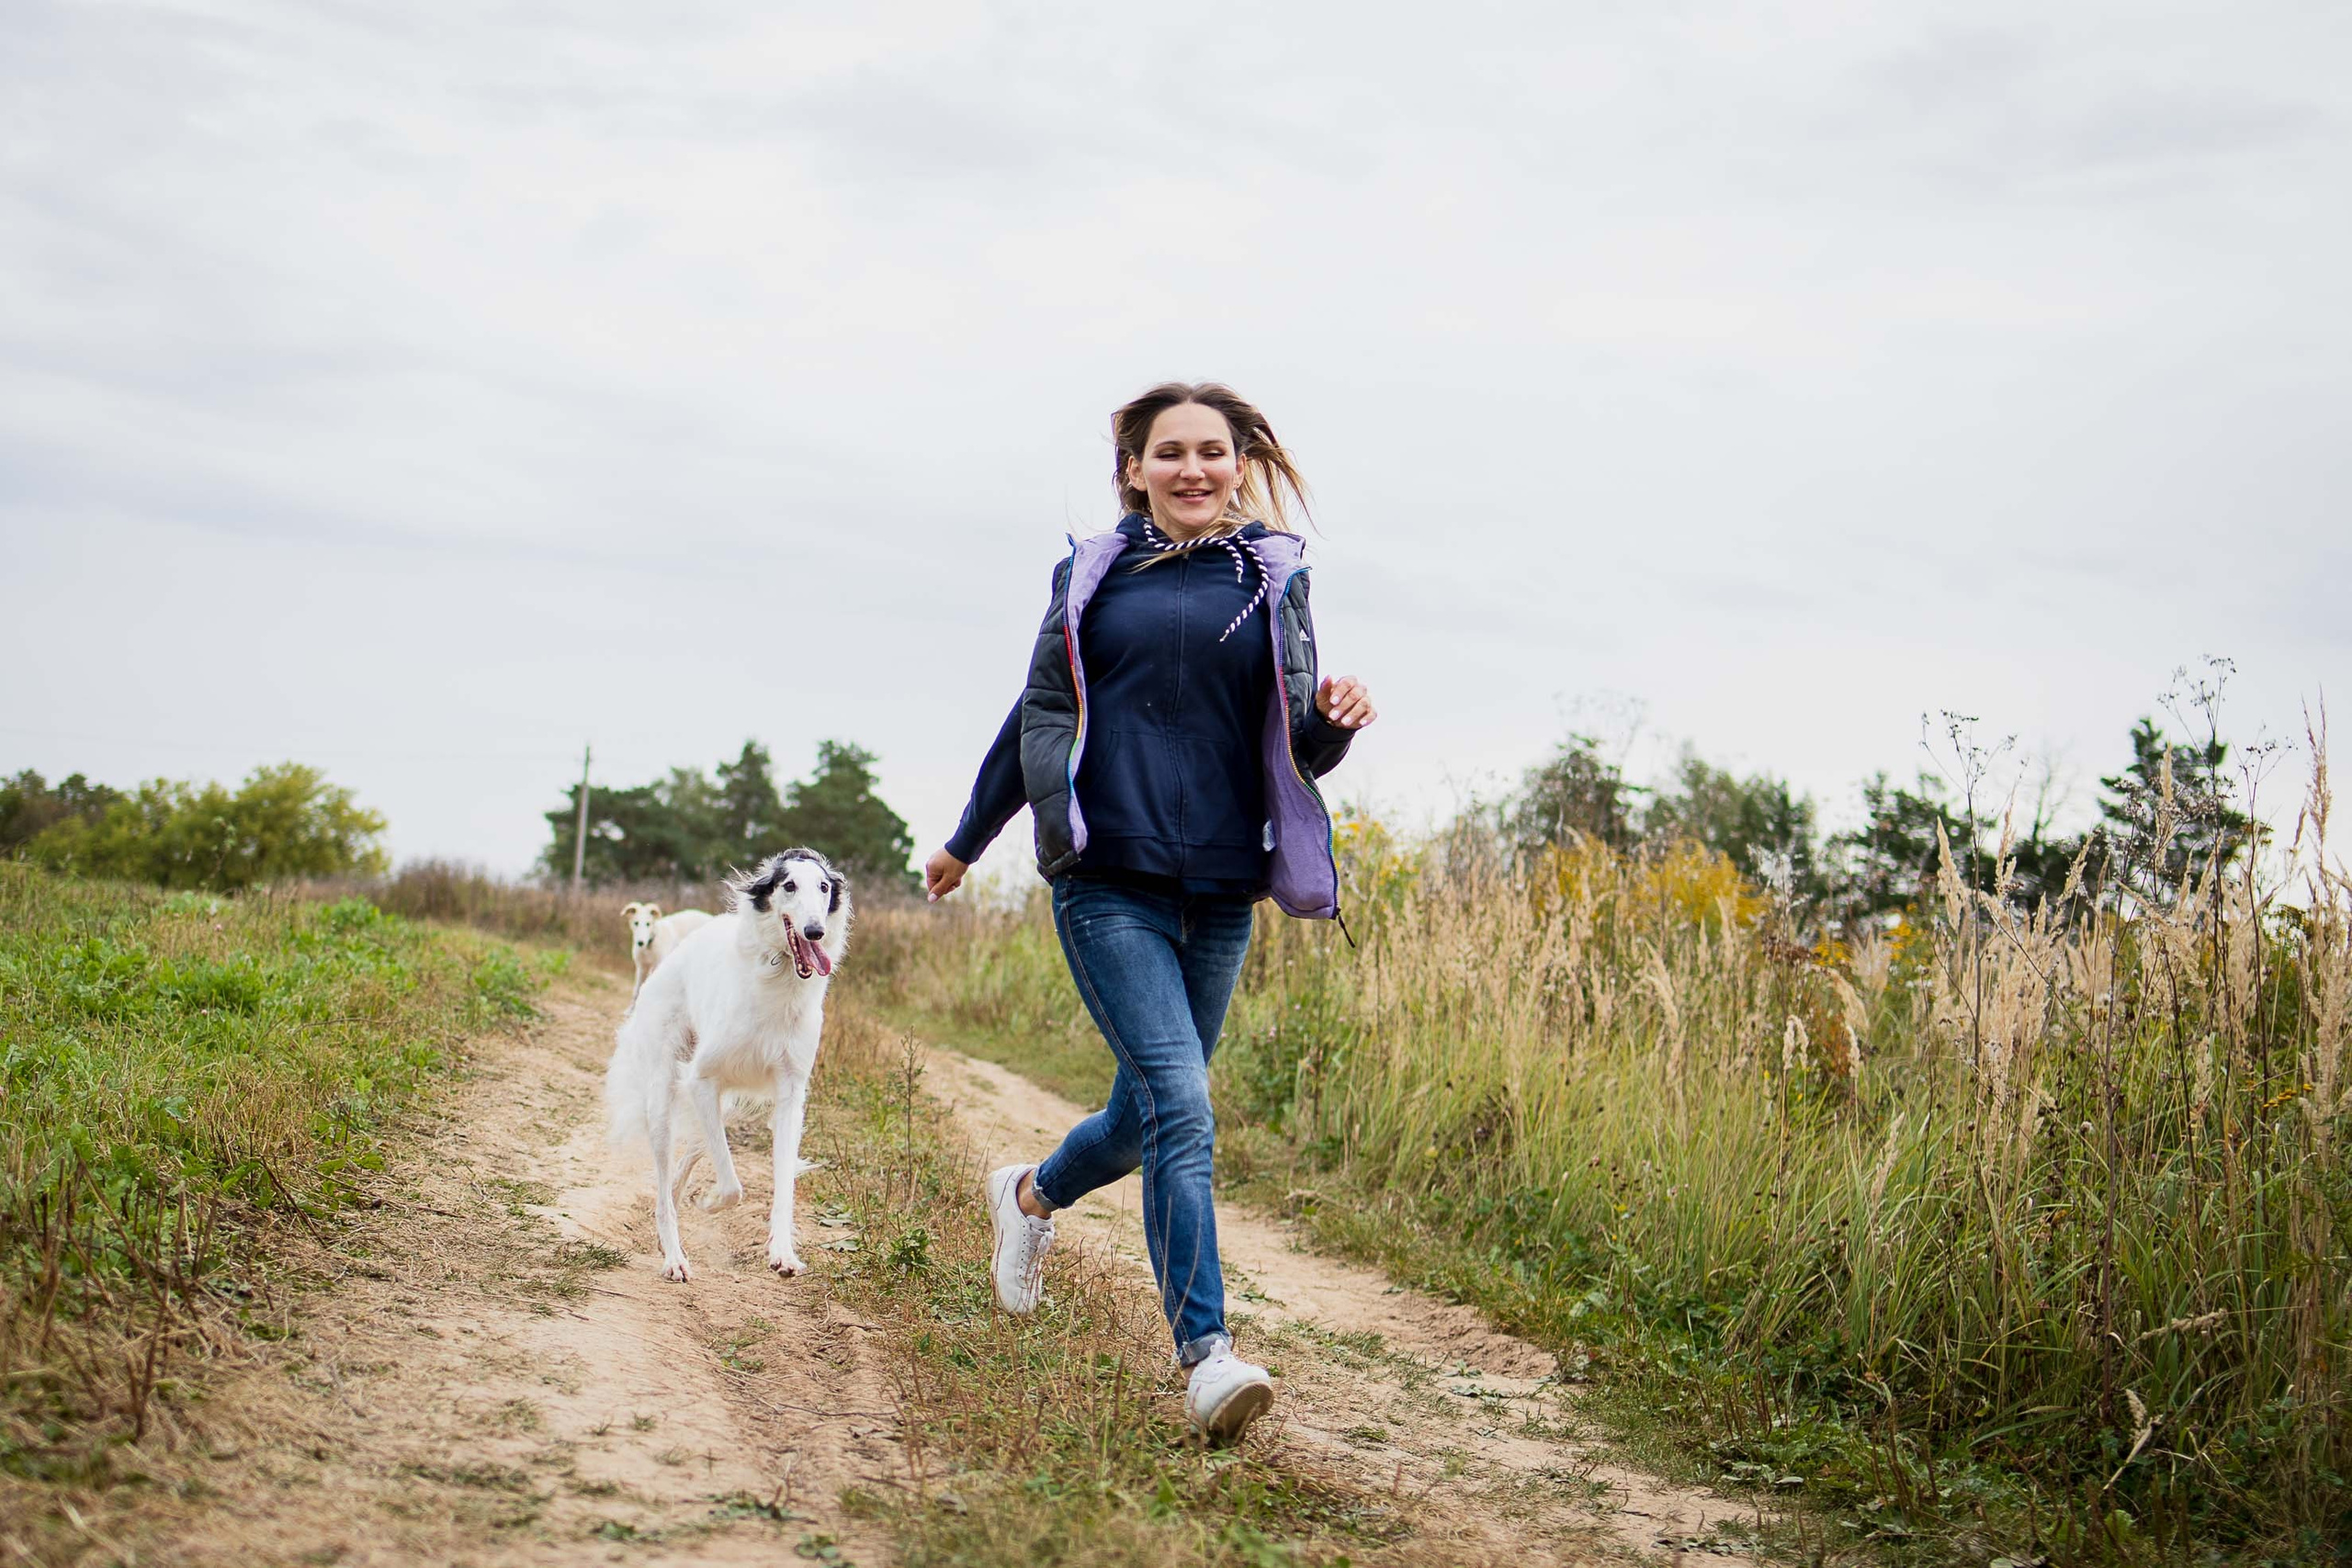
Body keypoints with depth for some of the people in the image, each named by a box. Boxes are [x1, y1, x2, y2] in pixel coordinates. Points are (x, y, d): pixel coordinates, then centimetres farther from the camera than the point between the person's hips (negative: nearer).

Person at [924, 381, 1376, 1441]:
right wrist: (966, 842, 24)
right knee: (1181, 1106, -16)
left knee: (1148, 1112, 12)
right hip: (1110, 881, -3)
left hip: (1221, 888, 3)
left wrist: (1334, 722, -13)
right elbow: (1042, 717, 17)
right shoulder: (1094, 575, 8)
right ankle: (1206, 1354, -15)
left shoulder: (1273, 581, 12)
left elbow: (1291, 750, 10)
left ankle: (1032, 1195, 44)